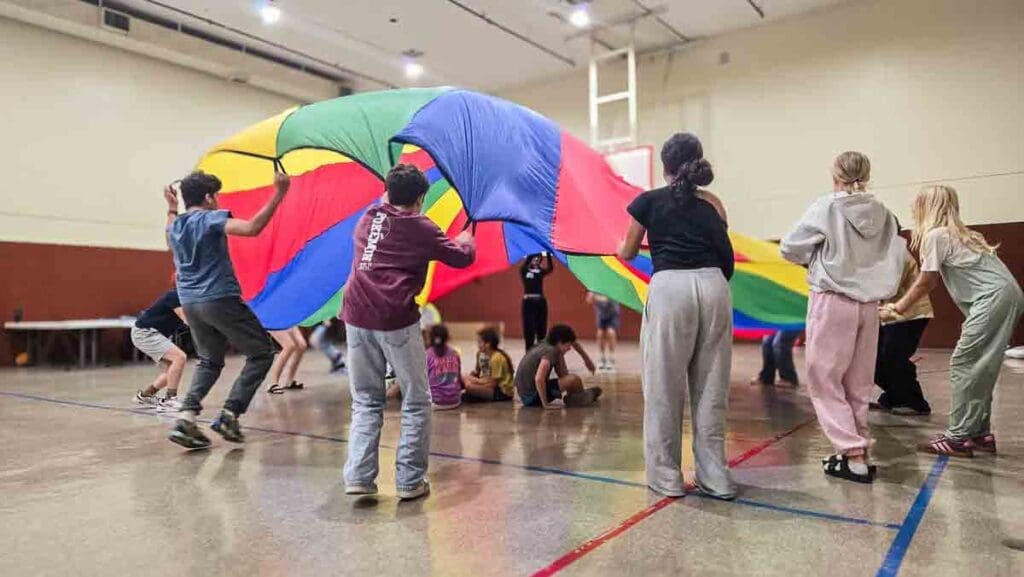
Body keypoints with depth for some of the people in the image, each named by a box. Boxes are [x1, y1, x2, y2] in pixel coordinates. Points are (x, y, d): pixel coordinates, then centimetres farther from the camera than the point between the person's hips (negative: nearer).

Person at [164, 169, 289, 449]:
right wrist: (278, 193, -26)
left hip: (190, 303, 8)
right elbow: (252, 228, -27)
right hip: (220, 299, -8)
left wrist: (171, 208, 47)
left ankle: (186, 417, 3)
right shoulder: (211, 218, -9)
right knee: (261, 353, 3)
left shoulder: (175, 226, 13)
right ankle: (229, 415, -3)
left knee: (209, 361, 22)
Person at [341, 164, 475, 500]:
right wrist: (466, 241, 33)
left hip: (357, 316, 5)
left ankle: (358, 476, 7)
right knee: (416, 402, 8)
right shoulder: (421, 229, 3)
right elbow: (461, 258, 11)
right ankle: (410, 482, 10)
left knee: (365, 402, 16)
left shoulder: (368, 219, 16)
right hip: (396, 321, -5)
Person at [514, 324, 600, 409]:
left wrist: (587, 360, 25)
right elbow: (539, 379, -34)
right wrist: (546, 404, -24)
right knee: (575, 380, -18)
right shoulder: (551, 351, -20)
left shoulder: (546, 343, 5)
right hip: (533, 397, -10)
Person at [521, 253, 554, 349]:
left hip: (541, 302, 4)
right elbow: (524, 265, -23)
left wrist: (548, 255, -22)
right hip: (528, 302, -4)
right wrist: (531, 256, -30)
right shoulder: (524, 271, 0)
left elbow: (551, 268, -11)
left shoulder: (541, 271, 8)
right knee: (529, 329, -2)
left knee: (542, 328, 8)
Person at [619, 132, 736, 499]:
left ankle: (666, 476, 11)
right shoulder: (712, 203, 17)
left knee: (665, 387, 5)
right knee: (712, 387, 9)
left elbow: (628, 252, 21)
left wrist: (620, 248, 42)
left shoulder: (649, 200, 11)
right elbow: (727, 256, 11)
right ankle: (715, 477, 15)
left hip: (670, 287, -3)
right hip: (714, 286, 3)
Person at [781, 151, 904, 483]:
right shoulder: (884, 214, 5)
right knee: (858, 384, 14)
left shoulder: (826, 208, -7)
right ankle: (858, 451, 19)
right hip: (869, 305, 5)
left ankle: (853, 455, -2)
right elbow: (897, 258, 8)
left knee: (824, 381, 4)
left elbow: (789, 248, -4)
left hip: (832, 302, -5)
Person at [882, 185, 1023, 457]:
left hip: (993, 298, -10)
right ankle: (981, 433, 16)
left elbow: (924, 283, -2)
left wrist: (897, 309, 9)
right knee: (979, 367, 12)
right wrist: (899, 307, 17)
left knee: (963, 364, -8)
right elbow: (931, 281, 18)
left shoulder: (936, 235, -7)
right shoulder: (954, 233, 21)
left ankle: (959, 437, -6)